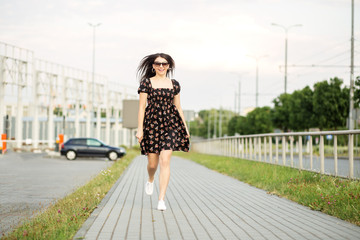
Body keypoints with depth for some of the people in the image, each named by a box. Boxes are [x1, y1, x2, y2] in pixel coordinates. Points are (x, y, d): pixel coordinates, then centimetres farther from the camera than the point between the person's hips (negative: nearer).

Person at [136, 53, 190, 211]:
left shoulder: (174, 84, 10)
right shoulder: (146, 83, 3)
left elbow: (178, 108, 16)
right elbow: (141, 107, -1)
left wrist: (185, 128, 13)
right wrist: (140, 129, -8)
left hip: (170, 124, 1)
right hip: (152, 124, -1)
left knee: (165, 161, -11)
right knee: (152, 163, 6)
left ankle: (161, 200, -10)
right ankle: (150, 180, 43)